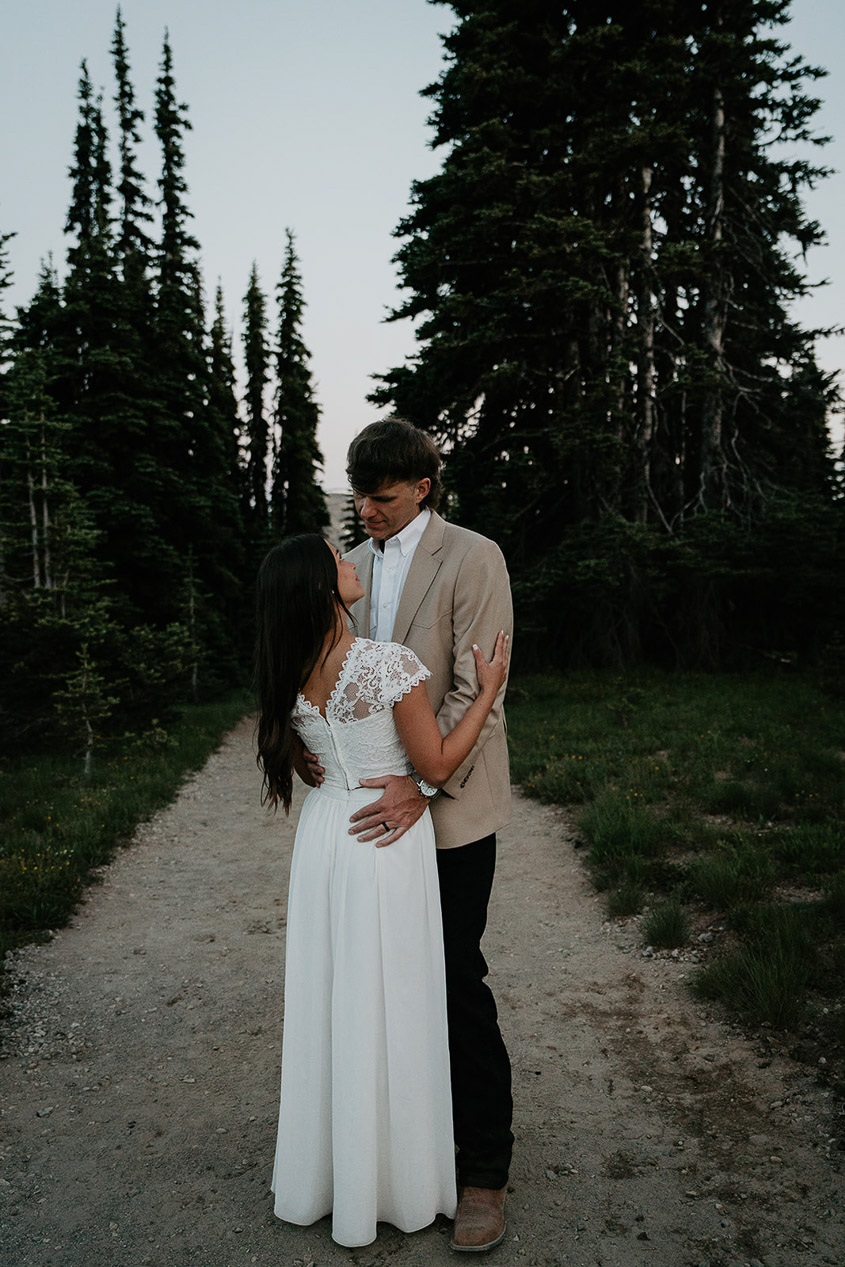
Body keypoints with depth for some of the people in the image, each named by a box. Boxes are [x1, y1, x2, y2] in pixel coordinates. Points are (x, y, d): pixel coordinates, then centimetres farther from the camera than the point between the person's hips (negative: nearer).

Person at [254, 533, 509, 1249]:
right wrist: (488, 690, -7)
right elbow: (438, 765, -13)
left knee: (327, 1004, 18)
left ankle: (322, 1175, 36)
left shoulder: (289, 675, -1)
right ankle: (394, 1184, 27)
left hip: (324, 834, 6)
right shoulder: (391, 664, -20)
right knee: (387, 1010, 9)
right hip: (390, 839, -6)